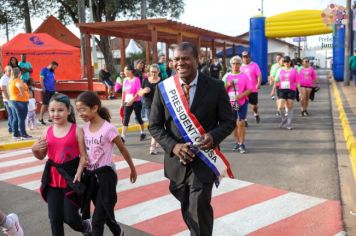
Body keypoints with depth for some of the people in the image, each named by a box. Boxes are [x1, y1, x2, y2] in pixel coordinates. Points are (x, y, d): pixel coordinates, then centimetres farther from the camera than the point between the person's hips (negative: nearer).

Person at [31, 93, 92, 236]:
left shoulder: (77, 130, -9)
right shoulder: (47, 131, 3)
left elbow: (83, 156, -8)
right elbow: (41, 156, 13)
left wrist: (78, 174, -20)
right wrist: (34, 149, -7)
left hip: (71, 176, -4)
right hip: (53, 178, 4)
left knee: (70, 217, 2)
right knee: (54, 218, 8)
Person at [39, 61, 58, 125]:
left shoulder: (52, 71, 15)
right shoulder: (44, 70, -5)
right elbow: (41, 80, -10)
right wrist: (44, 89, -15)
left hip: (52, 90, 7)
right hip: (46, 90, -7)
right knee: (45, 104, -8)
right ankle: (41, 118, -4)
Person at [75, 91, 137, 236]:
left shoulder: (108, 129, -18)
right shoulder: (85, 128, 1)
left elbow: (123, 150, -6)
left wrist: (133, 169, 5)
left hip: (105, 175, -6)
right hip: (90, 175, 6)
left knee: (97, 221, -2)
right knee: (104, 214, 21)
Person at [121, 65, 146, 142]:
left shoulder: (136, 79, -10)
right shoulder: (125, 80, 7)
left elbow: (139, 92, -16)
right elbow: (124, 91, 14)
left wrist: (132, 100, -23)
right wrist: (123, 101, 13)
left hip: (136, 102, -4)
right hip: (127, 103, 4)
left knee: (138, 118, 11)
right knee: (125, 119, -6)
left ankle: (142, 133, 32)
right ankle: (122, 137, -11)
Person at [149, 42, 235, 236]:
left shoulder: (215, 87, -7)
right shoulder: (163, 88, -3)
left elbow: (228, 121, -1)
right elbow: (154, 126, 0)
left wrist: (213, 136, -23)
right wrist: (173, 146, -17)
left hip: (204, 161, -3)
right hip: (177, 160, 3)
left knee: (199, 211, -6)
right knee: (188, 209, 20)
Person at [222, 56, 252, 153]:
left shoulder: (244, 76, 1)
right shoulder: (227, 76, 8)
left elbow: (249, 89, -2)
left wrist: (242, 95, -18)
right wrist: (228, 85, -11)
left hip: (242, 103, -3)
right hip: (230, 103, 3)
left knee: (240, 123, -9)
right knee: (234, 124, 10)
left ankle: (242, 144, -1)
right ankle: (237, 142, 24)